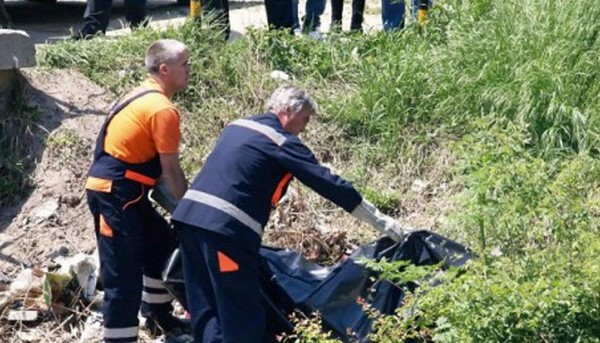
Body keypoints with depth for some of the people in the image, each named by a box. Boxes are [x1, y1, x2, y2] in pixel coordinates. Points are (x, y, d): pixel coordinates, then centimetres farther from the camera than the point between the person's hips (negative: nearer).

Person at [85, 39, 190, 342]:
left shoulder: (144, 96, 14)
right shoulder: (162, 109, -16)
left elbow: (157, 165, 17)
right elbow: (171, 171, -12)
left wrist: (185, 202, 15)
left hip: (120, 190, 11)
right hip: (114, 193, -11)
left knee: (162, 241, 22)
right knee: (124, 275, -9)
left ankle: (157, 315, 35)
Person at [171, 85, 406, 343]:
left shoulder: (236, 126, 22)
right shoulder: (281, 142, -2)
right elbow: (328, 183, -4)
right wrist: (380, 221, -1)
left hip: (189, 215, 8)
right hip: (225, 227, -8)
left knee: (205, 309, 13)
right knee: (240, 313, -1)